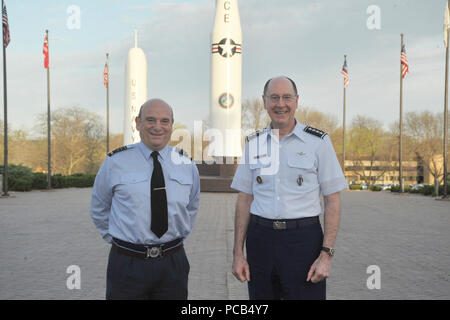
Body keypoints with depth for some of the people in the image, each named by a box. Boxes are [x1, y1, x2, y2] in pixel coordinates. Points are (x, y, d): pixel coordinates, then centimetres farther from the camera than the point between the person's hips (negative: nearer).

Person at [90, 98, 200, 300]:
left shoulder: (186, 164, 4)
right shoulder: (115, 162, -3)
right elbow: (99, 209, 9)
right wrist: (117, 240, 7)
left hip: (173, 263, 2)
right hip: (127, 264, -2)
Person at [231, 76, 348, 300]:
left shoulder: (318, 142, -1)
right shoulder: (254, 143, 8)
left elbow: (332, 201, -2)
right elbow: (244, 200, 8)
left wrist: (326, 254, -10)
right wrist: (238, 253, 4)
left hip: (303, 239, -3)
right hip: (260, 239, 3)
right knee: (260, 296, 11)